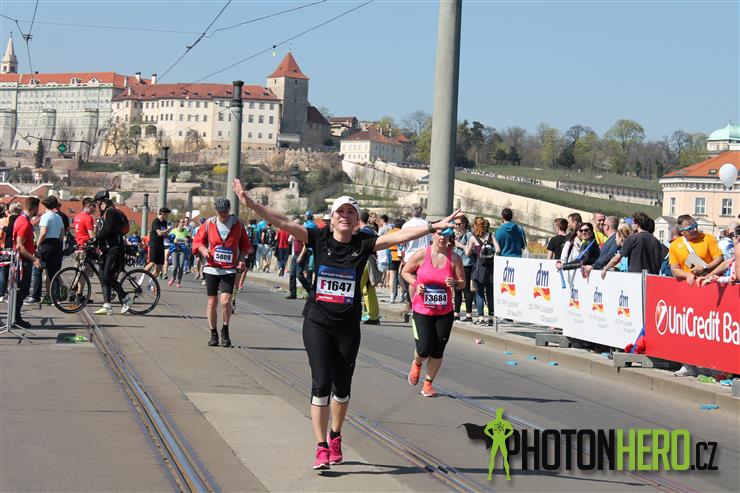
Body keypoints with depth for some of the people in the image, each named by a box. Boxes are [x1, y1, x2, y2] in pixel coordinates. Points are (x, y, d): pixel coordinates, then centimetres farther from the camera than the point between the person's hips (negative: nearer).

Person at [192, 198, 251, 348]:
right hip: (211, 268, 1)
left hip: (229, 269, -1)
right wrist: (203, 250, -13)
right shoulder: (209, 223, 3)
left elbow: (245, 244, 13)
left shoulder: (238, 224, 3)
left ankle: (225, 330, 7)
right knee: (212, 302, 5)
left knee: (226, 300, -15)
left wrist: (242, 259, -2)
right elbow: (197, 241, 7)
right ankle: (213, 334, 18)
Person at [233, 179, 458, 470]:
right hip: (317, 323, -1)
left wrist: (433, 228, -18)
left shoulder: (363, 244, -2)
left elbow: (399, 236, -10)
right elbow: (283, 223, -9)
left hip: (348, 326, 1)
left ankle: (335, 437, 35)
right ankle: (321, 448, -6)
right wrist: (251, 204, -18)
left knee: (342, 387, 11)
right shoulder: (319, 239, -3)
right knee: (321, 383, -9)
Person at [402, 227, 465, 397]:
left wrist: (454, 284, -20)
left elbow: (462, 282, 3)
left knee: (437, 352, 4)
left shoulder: (454, 258, -3)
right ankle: (416, 364, 28)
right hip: (422, 310, -2)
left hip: (445, 312, 2)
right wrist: (416, 284, -10)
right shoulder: (421, 255, -6)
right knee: (424, 349, -8)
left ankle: (428, 384, 23)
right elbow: (405, 271, 7)